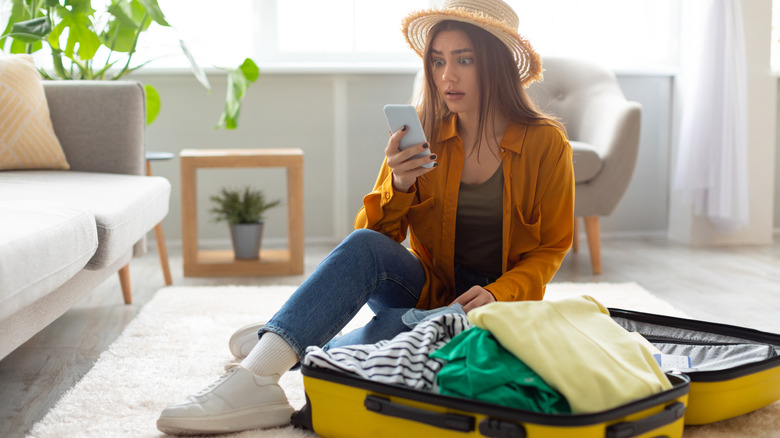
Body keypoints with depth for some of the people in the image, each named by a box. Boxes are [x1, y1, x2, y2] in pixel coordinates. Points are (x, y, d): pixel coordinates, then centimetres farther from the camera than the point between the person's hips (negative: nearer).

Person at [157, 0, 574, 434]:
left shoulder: (546, 143, -8)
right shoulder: (423, 134, -1)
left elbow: (550, 248, 0)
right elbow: (374, 237, -1)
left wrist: (496, 294, -19)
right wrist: (399, 186, -22)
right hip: (431, 291, 3)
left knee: (394, 328, -35)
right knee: (363, 246, -30)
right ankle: (257, 373, -38)